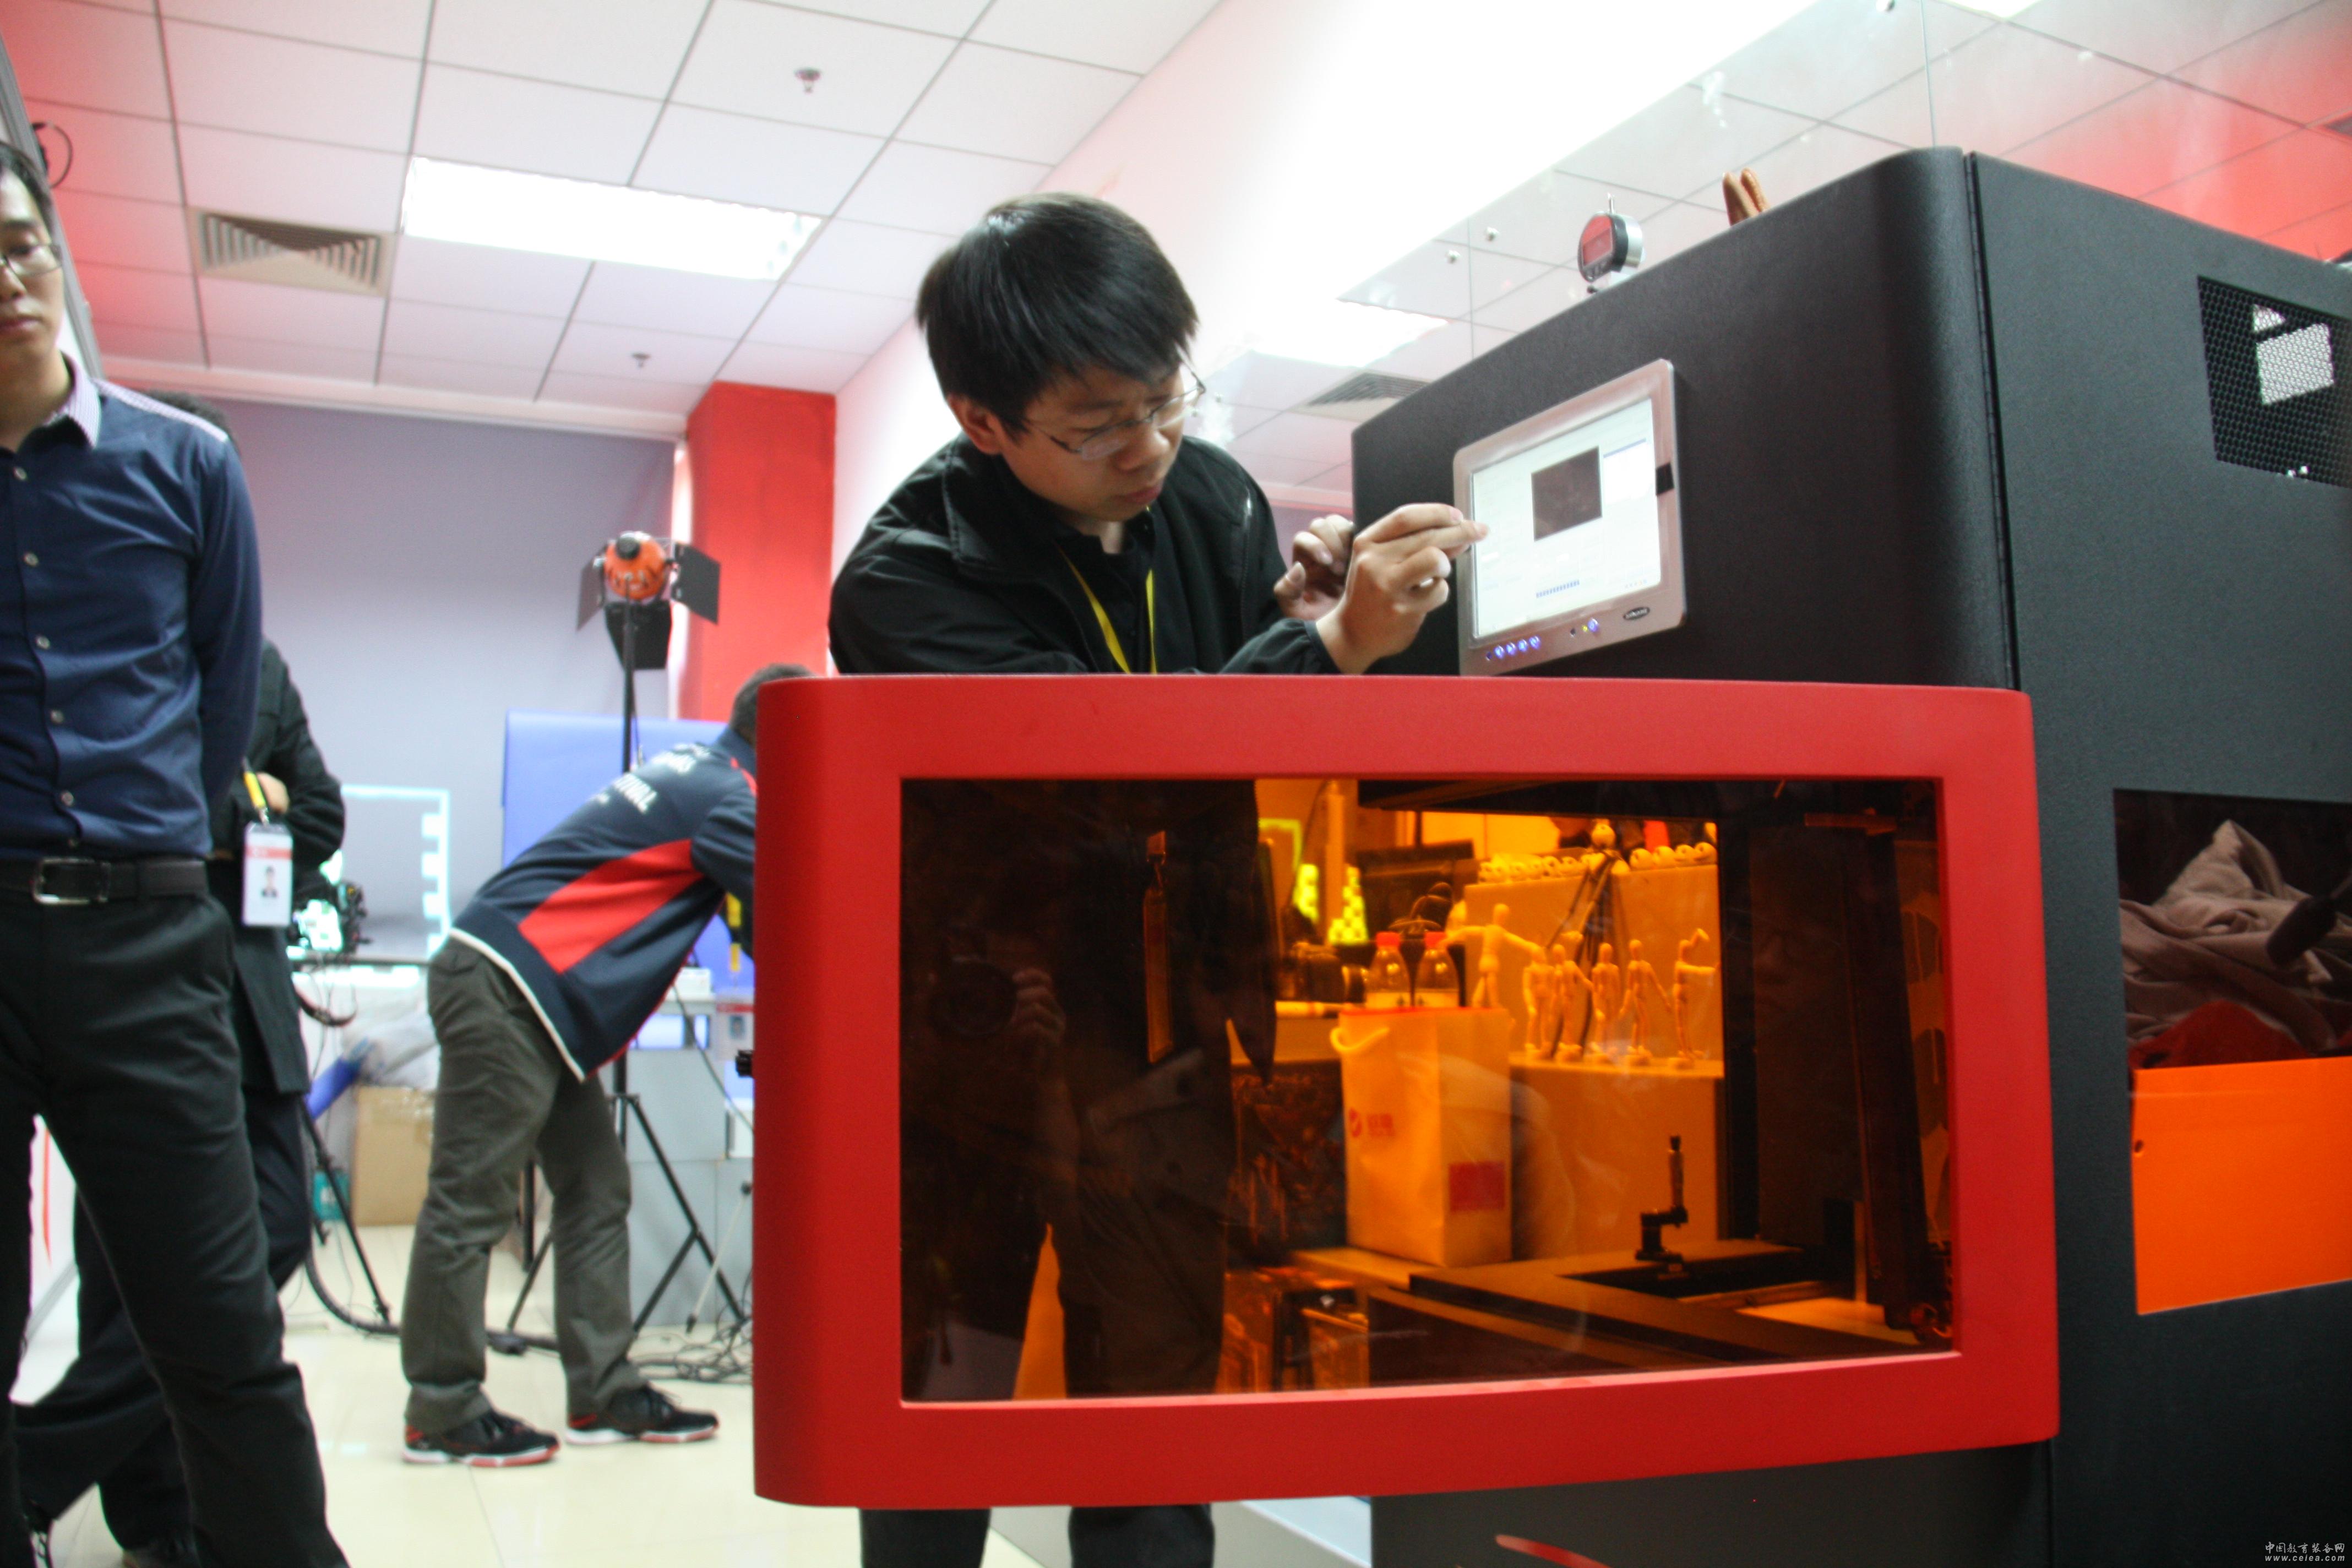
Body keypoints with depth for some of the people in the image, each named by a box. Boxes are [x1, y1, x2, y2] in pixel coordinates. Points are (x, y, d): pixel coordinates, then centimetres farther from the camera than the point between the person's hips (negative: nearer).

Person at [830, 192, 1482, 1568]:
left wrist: (1308, 617, -16)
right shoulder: (908, 579, -16)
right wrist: (1329, 645, -35)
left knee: (1161, 1403, 10)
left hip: (1164, 1031, 3)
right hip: (975, 1040, -3)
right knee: (942, 1413, 10)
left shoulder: (1213, 496, -3)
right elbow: (1103, 770, -30)